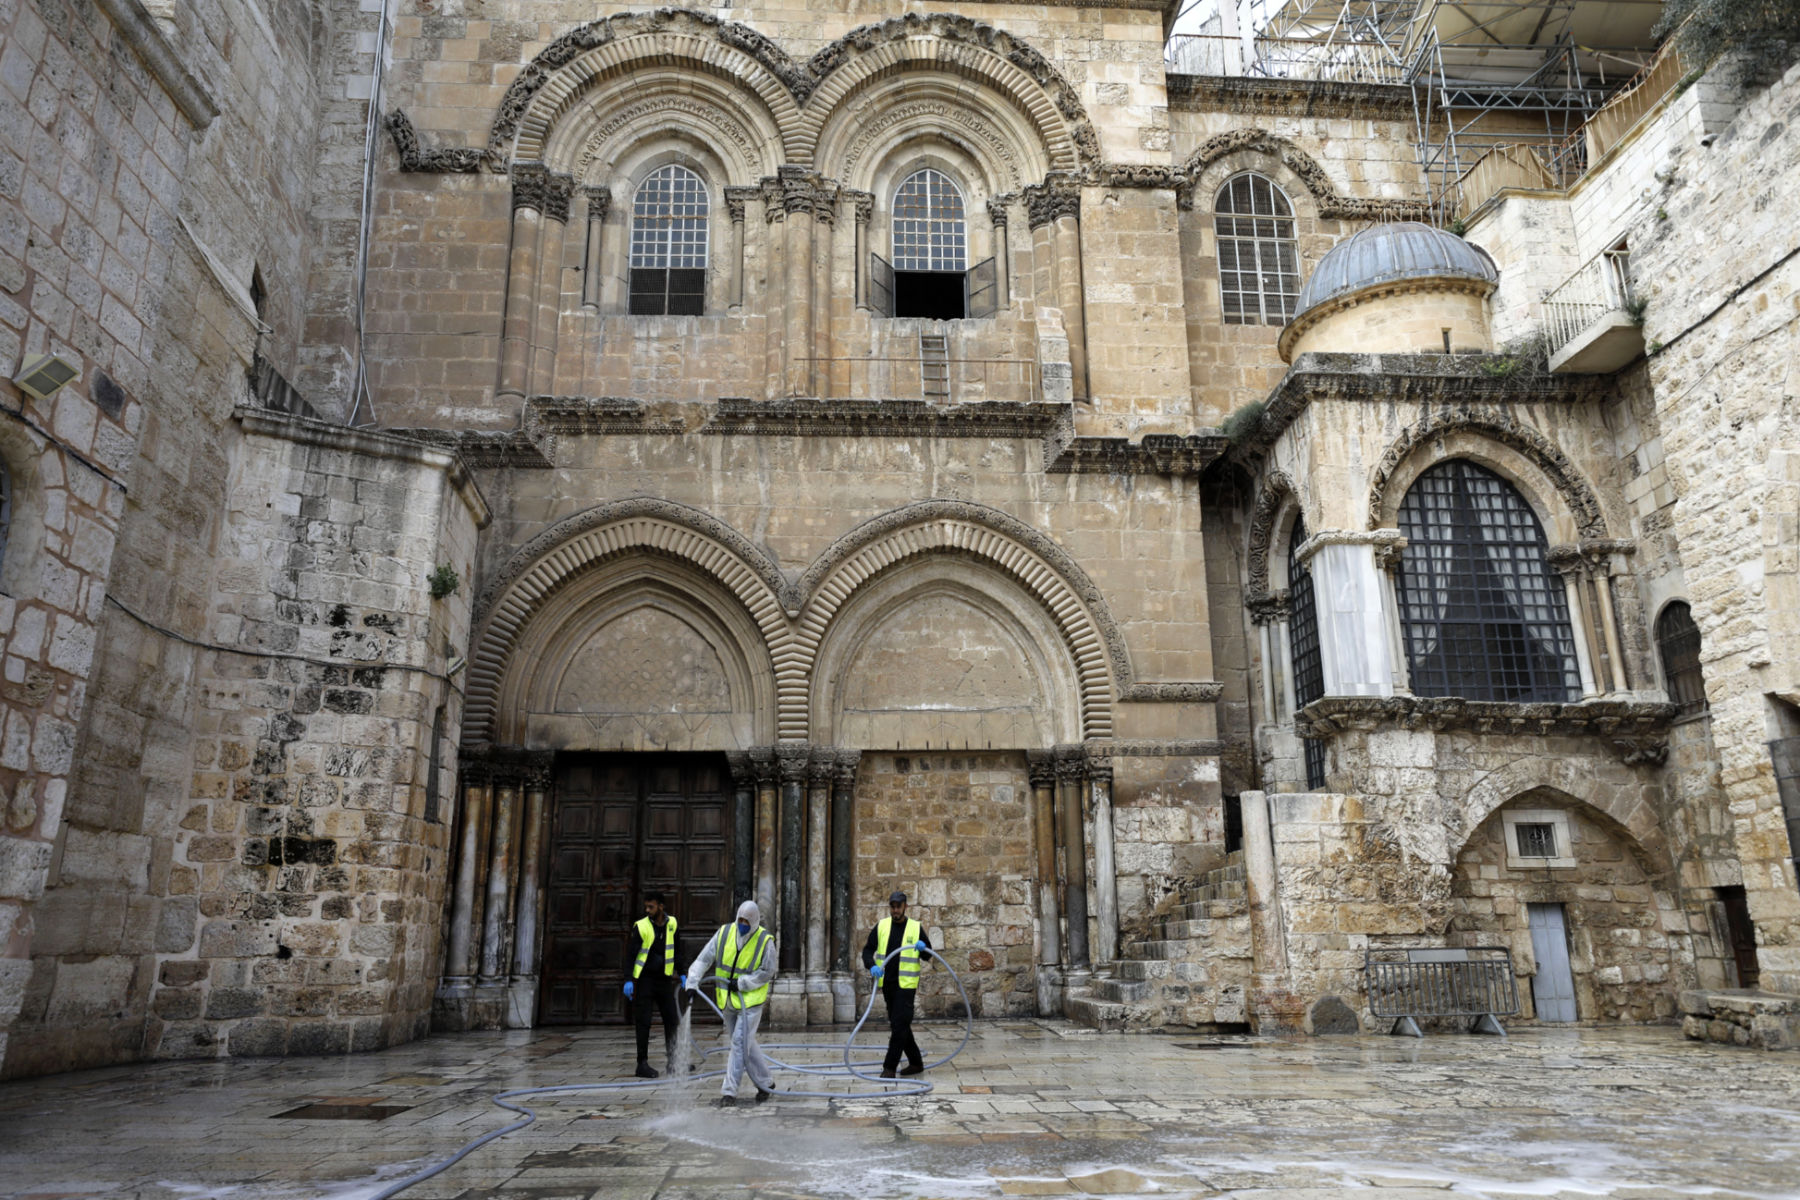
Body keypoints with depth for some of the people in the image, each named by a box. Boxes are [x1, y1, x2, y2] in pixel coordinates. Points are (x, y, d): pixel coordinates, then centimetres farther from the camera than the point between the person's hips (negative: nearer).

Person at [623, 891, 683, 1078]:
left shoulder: (671, 923, 3)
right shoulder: (641, 926, -8)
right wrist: (629, 980, -15)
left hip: (664, 978, 4)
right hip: (644, 979, -4)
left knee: (672, 1020, 5)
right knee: (644, 1023, 0)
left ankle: (672, 1062, 17)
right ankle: (642, 1064, 8)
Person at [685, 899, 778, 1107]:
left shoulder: (765, 941, -11)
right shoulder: (723, 933, -4)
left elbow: (767, 972, -7)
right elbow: (704, 959, -6)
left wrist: (741, 983, -16)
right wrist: (692, 983, -17)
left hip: (751, 1000, -4)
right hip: (727, 1002, 4)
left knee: (740, 1042, -11)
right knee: (746, 1044, 13)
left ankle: (729, 1090, -3)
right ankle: (766, 1082, 30)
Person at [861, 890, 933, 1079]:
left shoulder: (916, 927, -2)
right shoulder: (881, 926, 3)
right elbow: (868, 950, 1)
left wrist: (923, 947, -17)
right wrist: (872, 966, -19)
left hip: (906, 984, -4)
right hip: (887, 983, 4)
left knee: (899, 1025, -10)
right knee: (898, 1025, 12)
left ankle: (889, 1067, -3)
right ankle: (916, 1062, 26)